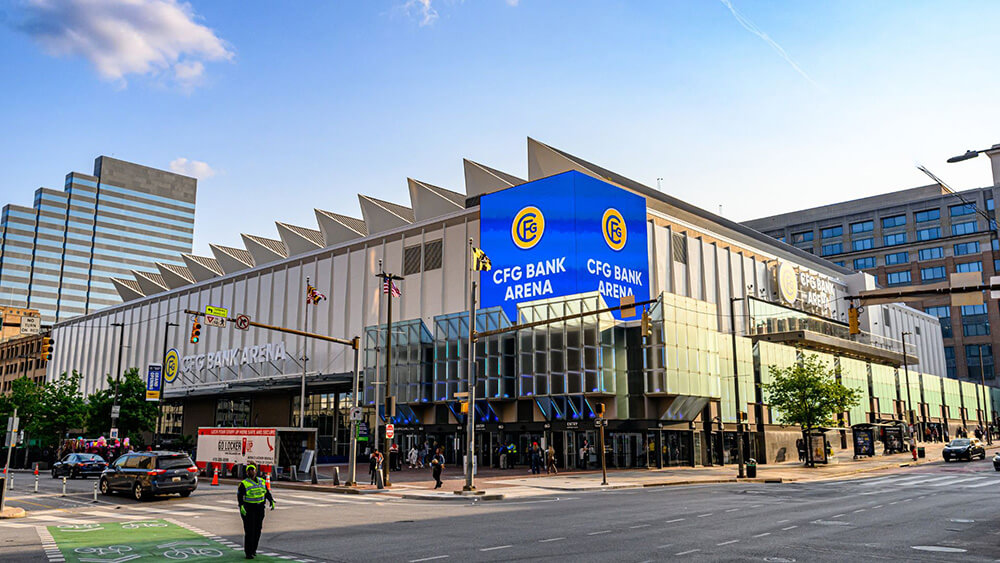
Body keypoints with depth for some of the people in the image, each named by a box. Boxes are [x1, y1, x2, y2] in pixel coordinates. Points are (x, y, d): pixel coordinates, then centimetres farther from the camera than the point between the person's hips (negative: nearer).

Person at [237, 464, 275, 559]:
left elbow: (267, 493, 11)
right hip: (248, 509, -5)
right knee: (249, 531, -7)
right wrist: (241, 506, -30)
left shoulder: (261, 482, 7)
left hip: (259, 509, 5)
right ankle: (248, 552, -2)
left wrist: (271, 501, -1)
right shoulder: (244, 484, -8)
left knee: (257, 530, 8)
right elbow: (239, 496, -16)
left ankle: (253, 549, 22)